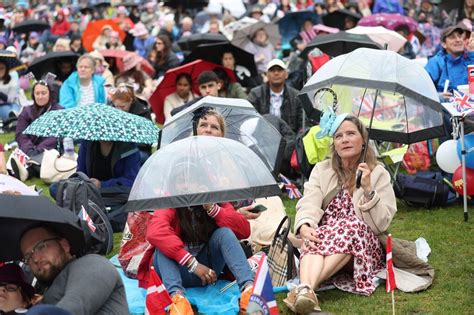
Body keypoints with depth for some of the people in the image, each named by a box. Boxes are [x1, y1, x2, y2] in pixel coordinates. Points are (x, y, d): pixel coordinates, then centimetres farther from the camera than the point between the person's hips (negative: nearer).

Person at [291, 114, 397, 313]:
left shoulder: (378, 174, 5)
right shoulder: (321, 170, 13)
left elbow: (381, 224, -4)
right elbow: (309, 204, -5)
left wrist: (368, 190, -17)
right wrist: (305, 225, -28)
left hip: (362, 247, -2)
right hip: (323, 237, 2)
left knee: (353, 227, -36)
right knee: (316, 237, -34)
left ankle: (305, 288, -51)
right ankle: (305, 291, -60)